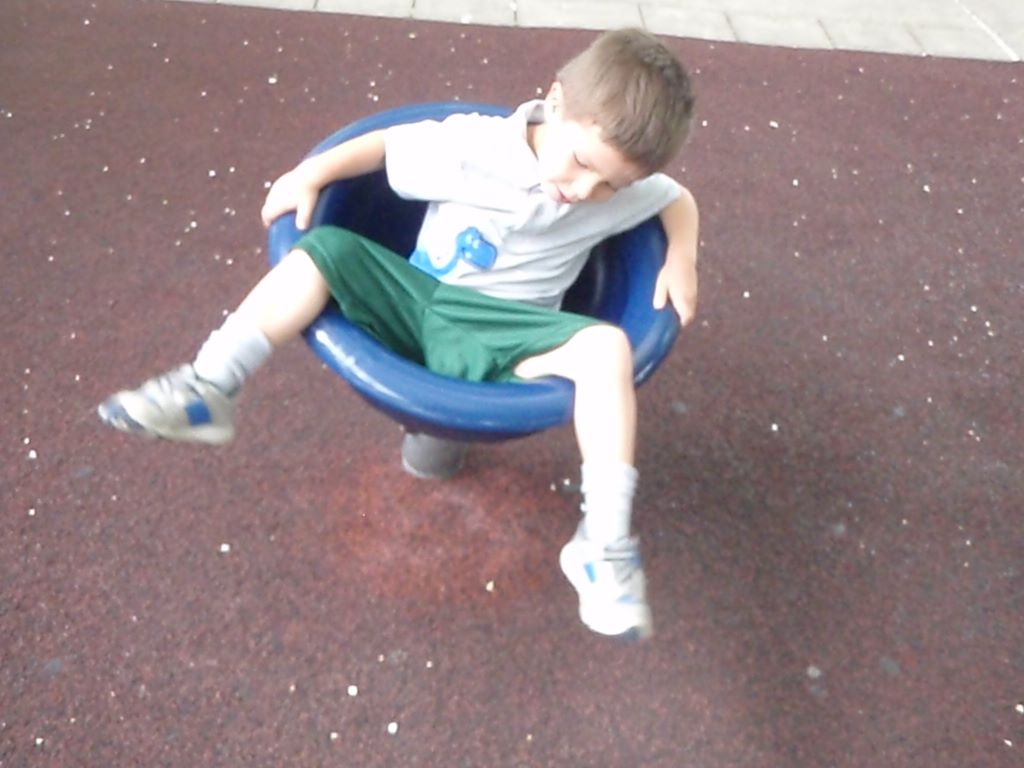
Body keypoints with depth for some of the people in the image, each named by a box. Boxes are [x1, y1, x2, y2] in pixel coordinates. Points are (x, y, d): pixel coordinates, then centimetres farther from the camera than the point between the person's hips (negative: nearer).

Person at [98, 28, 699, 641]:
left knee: (605, 346, -28)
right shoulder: (470, 145, -9)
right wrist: (314, 172, -9)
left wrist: (681, 258, -5)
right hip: (417, 301, 2)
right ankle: (209, 390, -16)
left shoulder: (623, 188, -3)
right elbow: (386, 145, 3)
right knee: (323, 251, -19)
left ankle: (604, 544, -29)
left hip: (501, 340, -1)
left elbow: (680, 200, 14)